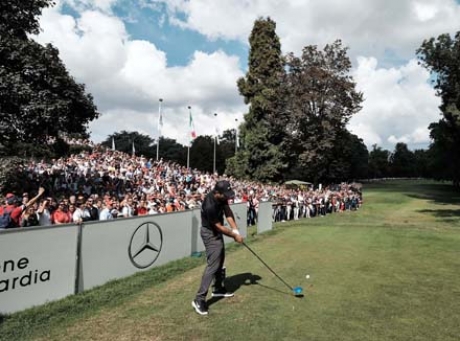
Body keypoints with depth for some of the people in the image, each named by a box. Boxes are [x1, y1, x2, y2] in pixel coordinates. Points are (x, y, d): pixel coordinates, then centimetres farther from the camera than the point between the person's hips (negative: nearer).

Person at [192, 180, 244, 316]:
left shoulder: (222, 197, -11)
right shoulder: (210, 206, -34)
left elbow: (228, 212, -6)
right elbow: (219, 227, -25)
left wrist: (235, 230, -17)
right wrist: (235, 236, -14)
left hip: (217, 232, 9)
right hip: (210, 234, -9)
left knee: (220, 261, 19)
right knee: (213, 265, -13)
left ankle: (218, 289, 36)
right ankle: (199, 299, -10)